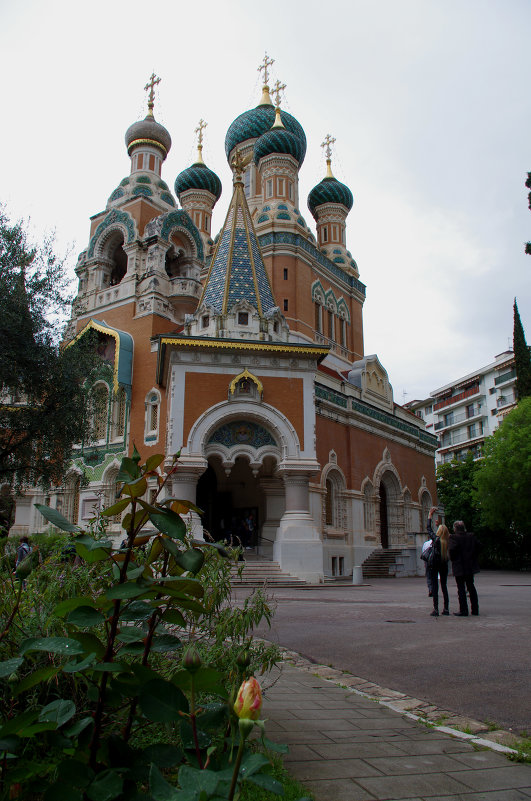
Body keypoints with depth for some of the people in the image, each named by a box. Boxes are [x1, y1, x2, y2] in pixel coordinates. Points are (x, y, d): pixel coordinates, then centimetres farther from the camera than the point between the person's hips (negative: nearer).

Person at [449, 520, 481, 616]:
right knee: (471, 587, 15)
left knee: (461, 589, -1)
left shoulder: (453, 537, -13)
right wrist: (473, 556, 12)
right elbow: (479, 546, 5)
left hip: (459, 567, -6)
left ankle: (463, 611, 0)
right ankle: (475, 609, 19)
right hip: (470, 566, 6)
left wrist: (453, 559, -5)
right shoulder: (471, 536, 4)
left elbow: (452, 549, -23)